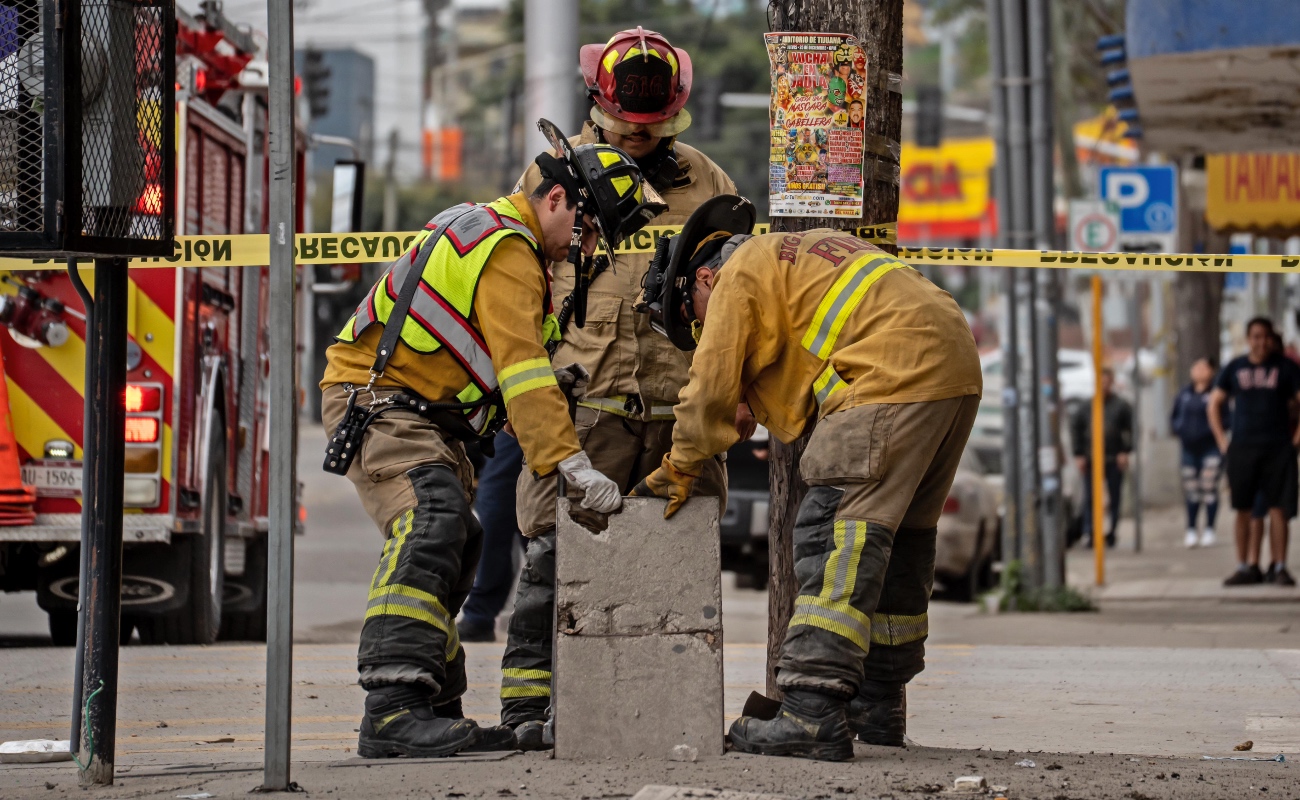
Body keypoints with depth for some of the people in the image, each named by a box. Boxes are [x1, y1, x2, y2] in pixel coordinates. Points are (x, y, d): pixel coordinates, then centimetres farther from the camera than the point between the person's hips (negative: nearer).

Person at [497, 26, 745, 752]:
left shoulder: (706, 183, 16)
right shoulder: (555, 174, 12)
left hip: (680, 409, 2)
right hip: (582, 402, -2)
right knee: (558, 553, -9)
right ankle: (531, 702, -6)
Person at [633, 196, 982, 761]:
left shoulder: (740, 274, 4)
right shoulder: (794, 254, 32)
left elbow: (711, 390, 2)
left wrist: (679, 470, 12)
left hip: (894, 373, -10)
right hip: (957, 365, 10)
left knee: (835, 532, -12)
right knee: (900, 538, 18)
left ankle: (814, 715, -21)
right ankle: (878, 709, 26)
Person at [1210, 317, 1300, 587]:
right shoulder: (1235, 368, 8)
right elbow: (1215, 403, 15)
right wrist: (1221, 440, 6)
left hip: (1277, 449, -2)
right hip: (1242, 450, 2)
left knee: (1277, 509, -4)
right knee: (1243, 511, 2)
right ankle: (1246, 567, 7)